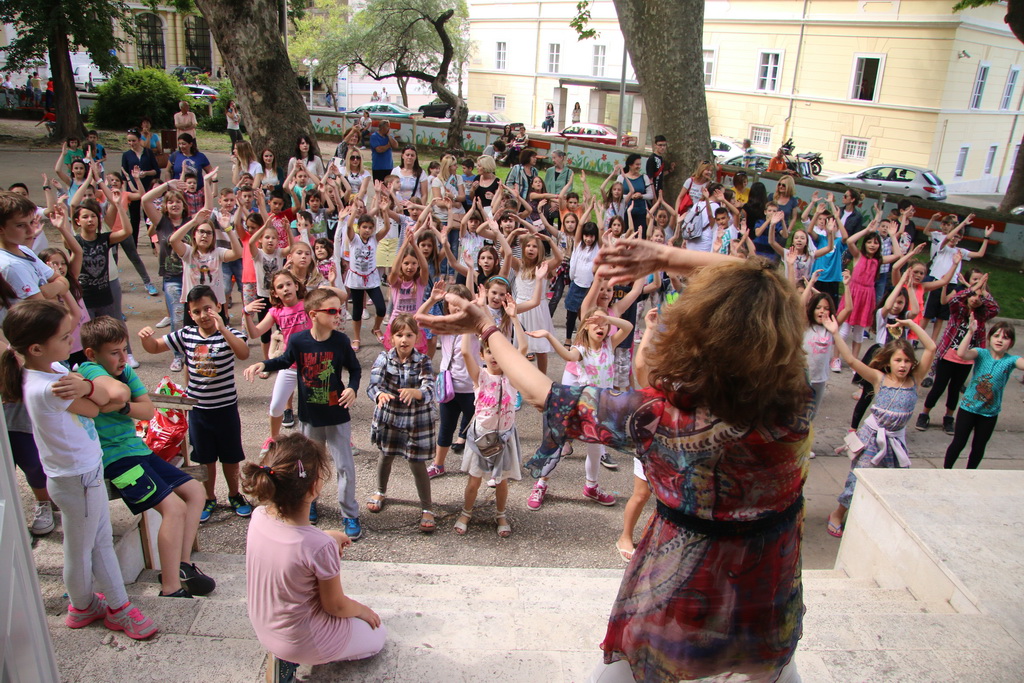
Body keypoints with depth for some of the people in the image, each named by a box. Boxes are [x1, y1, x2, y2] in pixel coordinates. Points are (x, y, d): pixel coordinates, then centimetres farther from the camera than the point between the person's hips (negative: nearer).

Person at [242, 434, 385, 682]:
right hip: (301, 641, -5)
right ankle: (292, 659, 5)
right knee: (377, 636, 19)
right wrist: (362, 610, 3)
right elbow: (336, 607, -17)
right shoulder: (320, 547, -35)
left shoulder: (258, 517, -18)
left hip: (262, 629, 6)